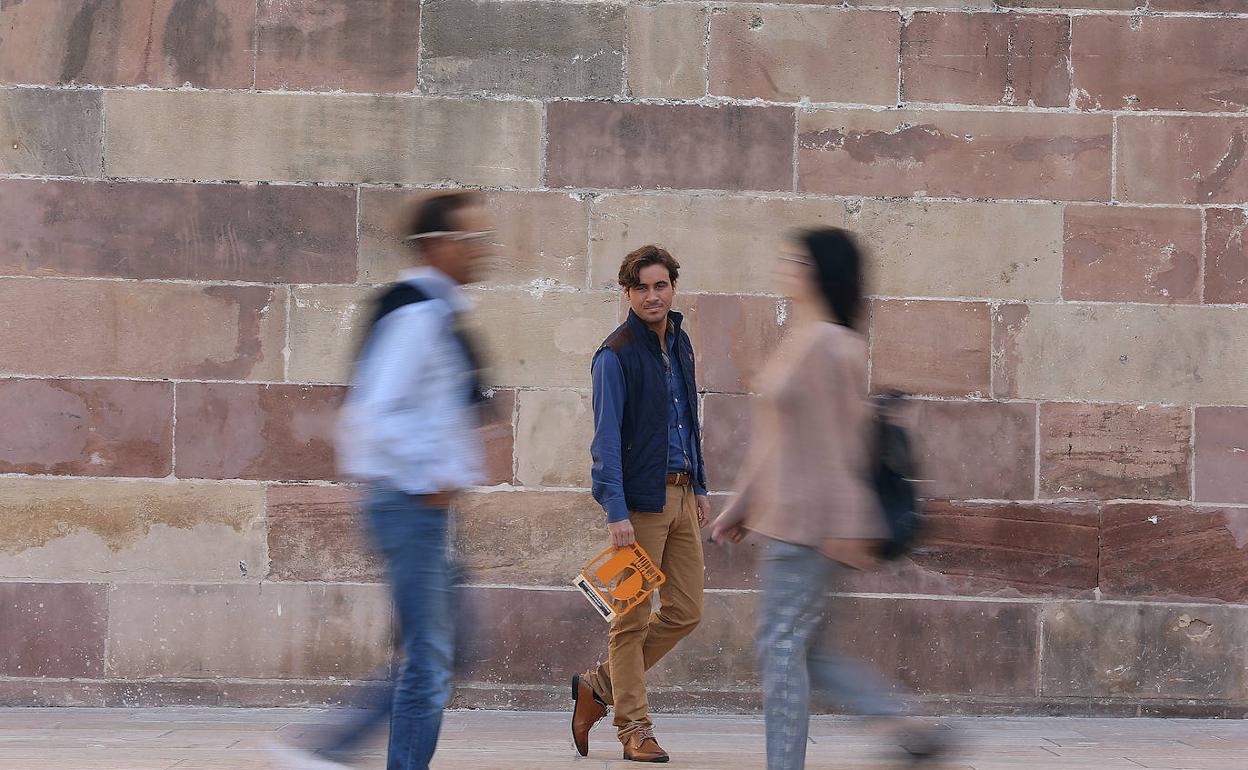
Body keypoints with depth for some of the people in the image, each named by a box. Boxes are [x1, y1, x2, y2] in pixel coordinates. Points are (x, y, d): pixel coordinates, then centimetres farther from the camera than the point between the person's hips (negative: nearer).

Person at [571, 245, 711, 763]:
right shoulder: (615, 355, -11)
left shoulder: (680, 343, 13)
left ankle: (599, 687, 22)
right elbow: (606, 439, -15)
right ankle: (634, 729, 8)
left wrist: (699, 488, 18)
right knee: (633, 618, -1)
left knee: (686, 611, 8)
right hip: (639, 497, -8)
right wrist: (617, 512, -21)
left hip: (680, 492, 8)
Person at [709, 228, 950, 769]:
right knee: (796, 647, 12)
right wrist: (742, 506, 22)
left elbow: (842, 438, -18)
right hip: (787, 518, 10)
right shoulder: (800, 341, 15)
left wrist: (845, 527, -20)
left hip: (810, 523, -10)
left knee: (782, 645, -5)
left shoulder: (831, 345, -14)